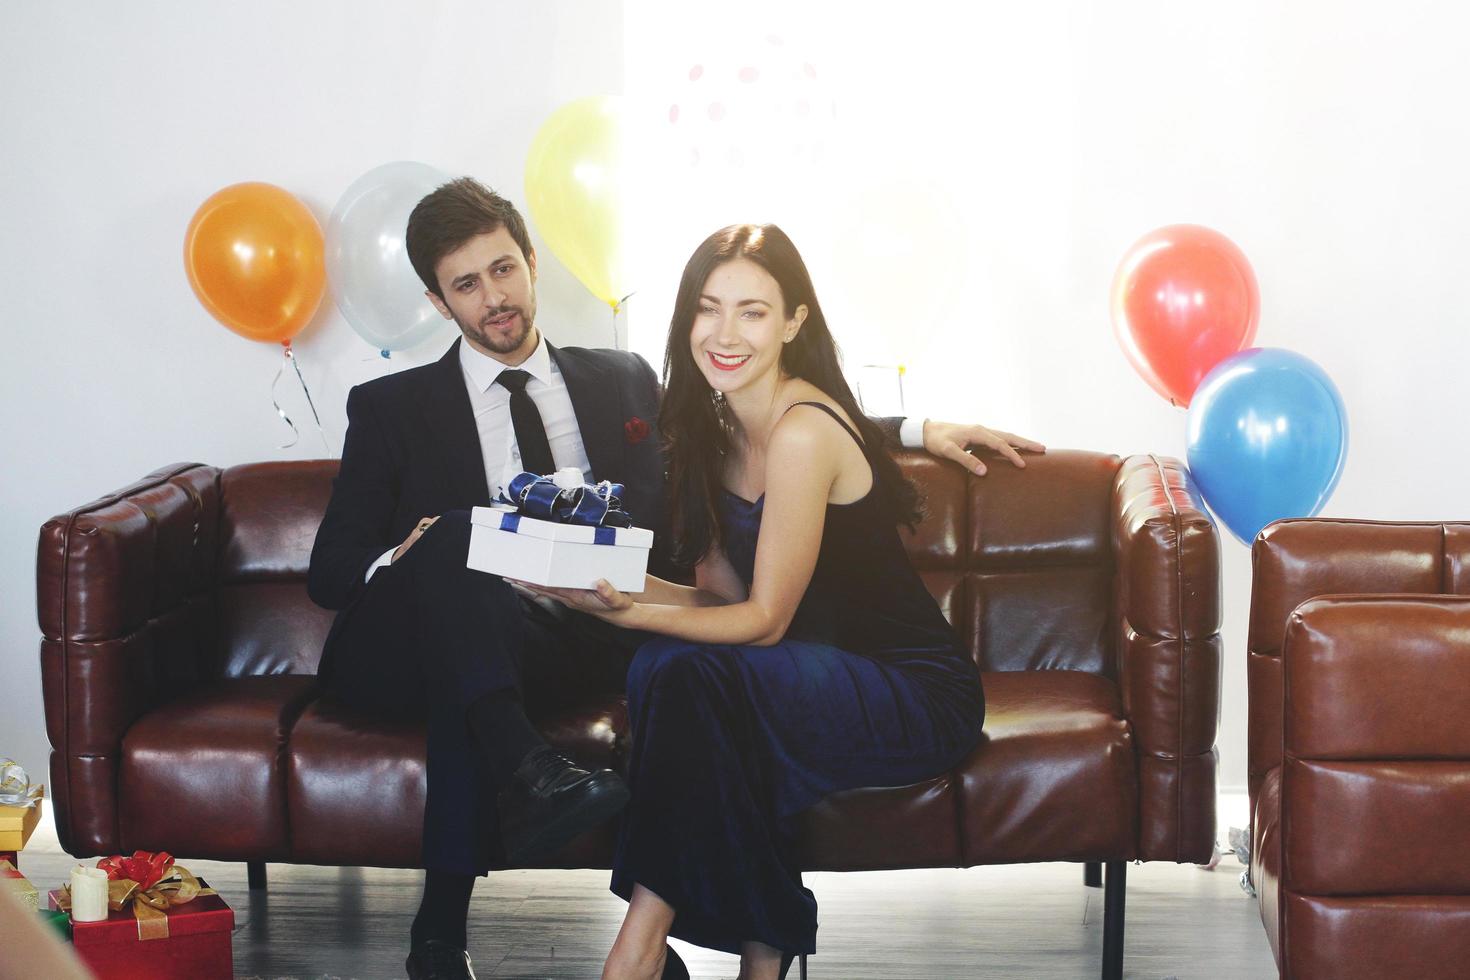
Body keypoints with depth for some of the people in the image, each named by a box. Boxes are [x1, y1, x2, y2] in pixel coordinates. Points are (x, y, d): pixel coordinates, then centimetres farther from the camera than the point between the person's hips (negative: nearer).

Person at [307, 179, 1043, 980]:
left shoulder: (621, 382, 23)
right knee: (452, 539, -35)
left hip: (594, 640, 1)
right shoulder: (392, 409, 15)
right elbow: (329, 570, 10)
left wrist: (915, 431, 17)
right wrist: (403, 564, -14)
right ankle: (528, 778, -49)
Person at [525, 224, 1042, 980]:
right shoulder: (722, 427, 8)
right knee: (662, 665, -21)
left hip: (919, 694, -8)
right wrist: (615, 587, -11)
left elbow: (765, 619, -16)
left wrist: (628, 613, -25)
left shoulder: (802, 433, -19)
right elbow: (722, 595, 5)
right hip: (829, 679, 8)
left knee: (688, 675, -29)